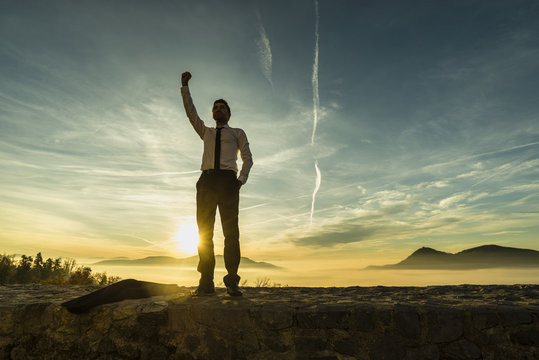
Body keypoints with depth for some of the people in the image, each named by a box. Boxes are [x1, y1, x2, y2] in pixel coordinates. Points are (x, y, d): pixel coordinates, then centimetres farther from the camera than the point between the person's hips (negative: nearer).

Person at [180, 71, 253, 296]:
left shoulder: (237, 133, 20)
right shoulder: (206, 132, 29)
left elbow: (247, 158, 9)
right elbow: (190, 111, 21)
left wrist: (241, 180, -6)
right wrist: (185, 86, 14)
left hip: (228, 179, -3)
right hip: (207, 179, 3)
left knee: (231, 230, -10)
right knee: (204, 230, -5)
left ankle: (232, 282, -10)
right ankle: (206, 282, -5)